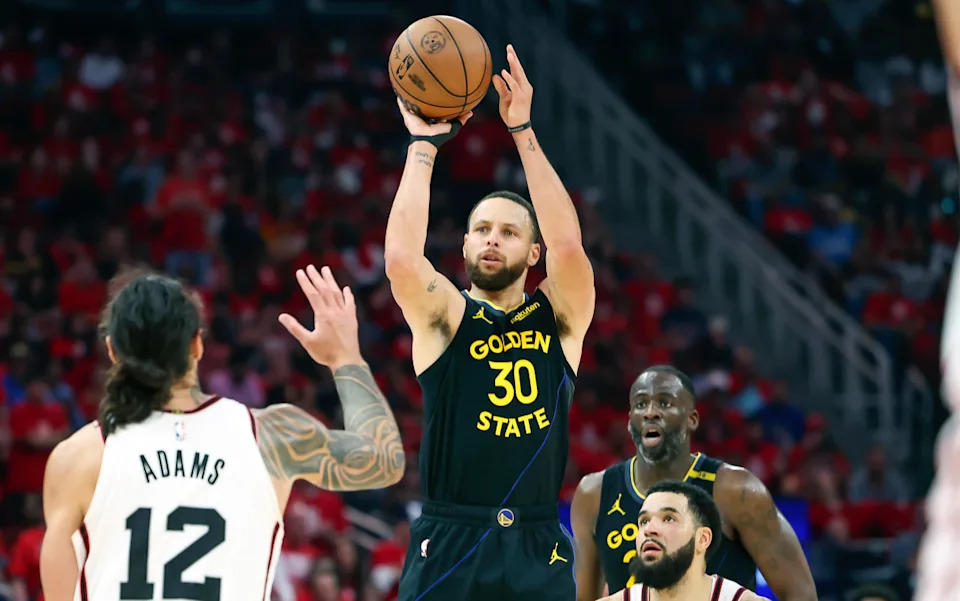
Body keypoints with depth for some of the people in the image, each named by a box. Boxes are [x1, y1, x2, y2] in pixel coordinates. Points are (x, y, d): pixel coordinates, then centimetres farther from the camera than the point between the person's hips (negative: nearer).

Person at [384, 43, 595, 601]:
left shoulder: (559, 317, 9)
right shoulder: (444, 315, 5)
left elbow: (568, 245, -10)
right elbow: (400, 257, -15)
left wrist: (523, 129, -10)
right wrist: (424, 143, -9)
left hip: (538, 553, 2)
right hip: (449, 546, -1)